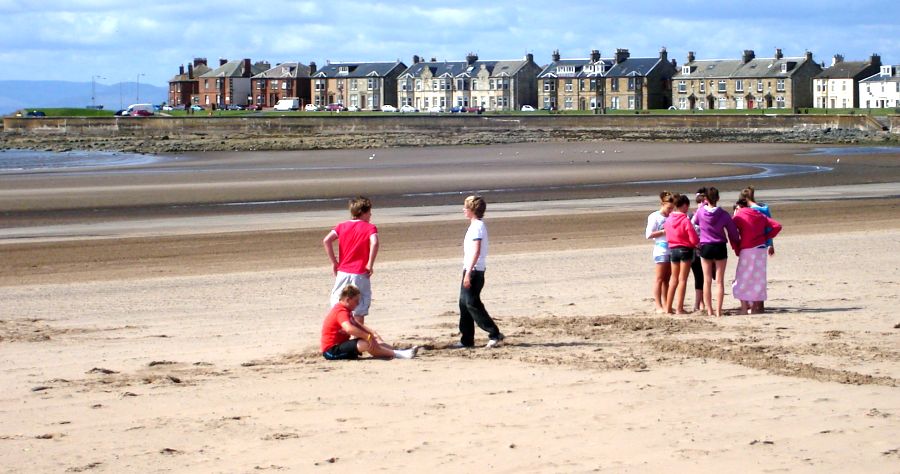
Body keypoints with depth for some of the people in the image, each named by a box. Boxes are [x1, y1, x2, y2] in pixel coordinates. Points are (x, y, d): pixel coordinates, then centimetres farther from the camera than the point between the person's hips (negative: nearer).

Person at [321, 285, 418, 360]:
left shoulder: (346, 310, 16)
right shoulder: (341, 312, -20)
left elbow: (357, 325, 29)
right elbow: (349, 329, -39)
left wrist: (373, 333, 14)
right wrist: (368, 337, -33)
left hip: (340, 345, 11)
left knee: (374, 342, 8)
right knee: (367, 344, -26)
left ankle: (397, 351, -3)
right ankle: (397, 354, -25)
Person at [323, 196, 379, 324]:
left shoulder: (342, 226, 8)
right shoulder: (370, 227, -2)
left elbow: (326, 240, -6)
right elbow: (374, 243, -23)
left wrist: (334, 262, 0)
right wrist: (370, 264, -14)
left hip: (343, 272, 3)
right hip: (360, 275, -3)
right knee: (359, 310, 5)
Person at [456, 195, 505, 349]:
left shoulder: (477, 226, -15)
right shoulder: (476, 225, 16)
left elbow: (476, 251, -23)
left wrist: (468, 273, -26)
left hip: (474, 271, -10)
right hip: (470, 271, 10)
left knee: (472, 304, -10)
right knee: (464, 303, 11)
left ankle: (495, 335, -10)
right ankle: (467, 340, 14)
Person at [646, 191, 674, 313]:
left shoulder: (670, 217, 13)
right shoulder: (655, 217, -5)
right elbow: (649, 235, -10)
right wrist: (664, 231, -16)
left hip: (671, 250, 7)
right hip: (661, 249, -7)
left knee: (666, 279, 10)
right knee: (659, 279, -4)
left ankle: (665, 304, 15)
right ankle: (658, 306, -3)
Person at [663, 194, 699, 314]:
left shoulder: (668, 219, 1)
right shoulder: (685, 220, -16)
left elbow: (667, 235, 9)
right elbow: (694, 239, -16)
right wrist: (698, 243, 4)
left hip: (672, 249, 5)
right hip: (685, 250, -5)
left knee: (674, 278, 16)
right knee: (682, 279, 1)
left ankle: (668, 307, 16)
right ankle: (679, 308, 1)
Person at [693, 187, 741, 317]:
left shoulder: (700, 212, -8)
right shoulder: (724, 215, -10)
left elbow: (695, 221, 16)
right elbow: (733, 233, -1)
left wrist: (703, 205, 25)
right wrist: (737, 247, 15)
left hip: (705, 247, 1)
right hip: (720, 247, -1)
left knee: (707, 280, 9)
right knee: (719, 281, 3)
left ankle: (709, 310, 9)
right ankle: (718, 311, 1)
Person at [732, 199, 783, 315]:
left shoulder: (739, 216, -1)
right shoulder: (759, 215, 15)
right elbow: (777, 226, 9)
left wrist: (737, 250, -1)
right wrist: (766, 237, 13)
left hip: (747, 250, -5)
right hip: (761, 249, 6)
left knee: (742, 279, 2)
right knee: (758, 279, 13)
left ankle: (744, 308, -3)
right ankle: (755, 307, 16)